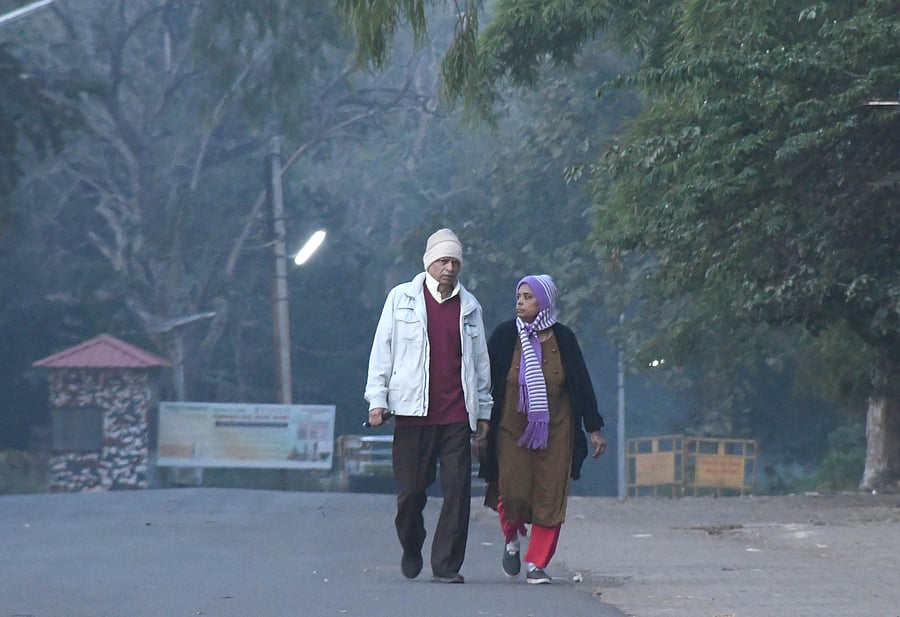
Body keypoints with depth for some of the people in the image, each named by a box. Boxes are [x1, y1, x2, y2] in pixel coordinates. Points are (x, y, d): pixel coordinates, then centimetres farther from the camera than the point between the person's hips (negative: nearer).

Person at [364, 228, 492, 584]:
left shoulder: (469, 306, 12)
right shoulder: (402, 298, 6)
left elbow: (480, 361, 17)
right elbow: (382, 350, 6)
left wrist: (483, 411, 15)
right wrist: (377, 399, -1)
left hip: (457, 415, 2)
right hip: (413, 409, -2)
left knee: (457, 491, -5)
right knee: (411, 489, 3)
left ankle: (446, 566, 0)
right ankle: (411, 549, 28)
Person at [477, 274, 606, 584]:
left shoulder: (563, 338, 2)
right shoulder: (505, 335, 0)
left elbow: (582, 383, 7)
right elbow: (485, 381, 3)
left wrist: (594, 428, 5)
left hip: (555, 430, 1)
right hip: (512, 428, -1)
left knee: (550, 497, -4)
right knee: (514, 491, -10)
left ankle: (537, 564, 4)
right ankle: (512, 539, 21)